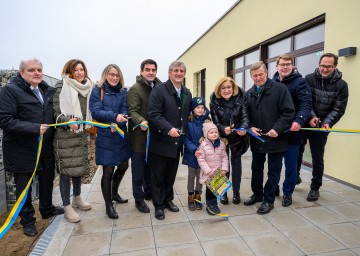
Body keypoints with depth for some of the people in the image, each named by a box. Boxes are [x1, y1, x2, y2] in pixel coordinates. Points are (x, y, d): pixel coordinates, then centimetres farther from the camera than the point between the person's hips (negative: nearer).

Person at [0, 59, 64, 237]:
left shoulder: (49, 91, 6)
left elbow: (55, 115, 15)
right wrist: (34, 128, -25)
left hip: (46, 148, 6)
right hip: (21, 150, -5)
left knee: (47, 180, 20)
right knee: (24, 186, 11)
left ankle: (47, 209, 43)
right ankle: (27, 220, 31)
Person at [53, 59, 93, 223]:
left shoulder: (87, 87, 10)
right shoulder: (62, 86, -7)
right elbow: (55, 111, -12)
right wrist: (68, 121, -28)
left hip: (82, 134, 6)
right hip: (65, 135, -6)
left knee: (79, 166, 16)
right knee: (66, 170, 0)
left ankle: (77, 199, 34)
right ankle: (67, 207, 13)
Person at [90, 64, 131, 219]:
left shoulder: (123, 92, 8)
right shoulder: (97, 91, -3)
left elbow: (125, 112, -3)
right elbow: (95, 112, -13)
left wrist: (117, 124, -23)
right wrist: (114, 116, -28)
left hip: (122, 136, 5)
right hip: (105, 137, -5)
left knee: (123, 166, 16)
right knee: (108, 171, 2)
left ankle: (114, 194, 41)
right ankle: (108, 205, 20)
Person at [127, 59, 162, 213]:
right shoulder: (135, 89, -8)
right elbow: (133, 111, -18)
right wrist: (141, 121, -36)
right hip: (139, 136, -6)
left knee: (151, 167, 19)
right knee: (139, 169, 4)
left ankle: (149, 192, 37)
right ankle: (139, 199, 19)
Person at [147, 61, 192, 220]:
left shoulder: (187, 93, 11)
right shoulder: (159, 90, -10)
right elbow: (154, 114, -18)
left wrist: (184, 132, 3)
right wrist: (169, 129, -28)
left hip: (177, 141, 6)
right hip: (161, 141, -6)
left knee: (171, 174, 18)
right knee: (158, 175, 8)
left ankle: (168, 199, 36)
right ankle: (158, 205, 23)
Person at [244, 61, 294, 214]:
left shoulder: (280, 88, -8)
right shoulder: (249, 93, 7)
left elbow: (289, 112, -13)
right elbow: (246, 115, 10)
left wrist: (277, 129, -21)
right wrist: (250, 127, -8)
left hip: (276, 139, -5)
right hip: (257, 139, 5)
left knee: (273, 171, 8)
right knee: (256, 169, 17)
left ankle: (268, 200, 21)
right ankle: (257, 194, 36)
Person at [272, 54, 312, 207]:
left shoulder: (300, 82, -6)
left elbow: (306, 104, -17)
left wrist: (299, 120, -35)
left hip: (292, 131, -3)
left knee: (291, 164, 8)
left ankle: (287, 193, 25)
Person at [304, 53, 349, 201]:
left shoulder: (341, 85, -2)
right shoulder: (309, 79, -3)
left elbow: (338, 109, -5)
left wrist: (327, 122, -19)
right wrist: (311, 116, -21)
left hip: (321, 127, 0)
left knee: (317, 158, 4)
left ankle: (315, 188, 20)